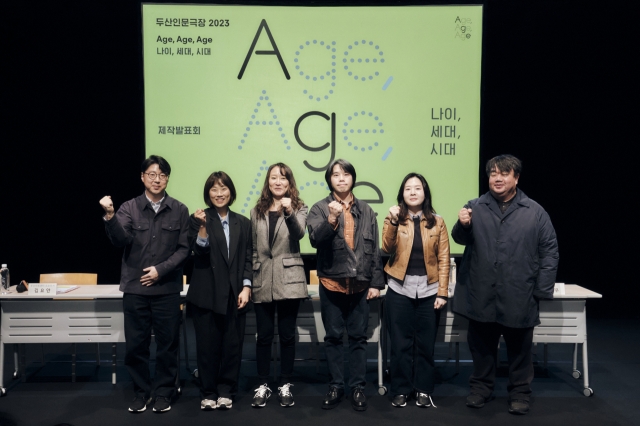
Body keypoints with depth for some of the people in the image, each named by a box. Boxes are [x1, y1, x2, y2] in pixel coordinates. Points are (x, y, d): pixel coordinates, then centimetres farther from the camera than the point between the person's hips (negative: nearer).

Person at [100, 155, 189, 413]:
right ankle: (142, 391, 25)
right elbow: (121, 240, -14)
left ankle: (163, 392, 23)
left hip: (167, 289, 0)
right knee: (135, 344, 7)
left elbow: (184, 248, -1)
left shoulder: (179, 210, 1)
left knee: (167, 343, 7)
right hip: (135, 288, 0)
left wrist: (161, 269, -12)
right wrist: (109, 217, -31)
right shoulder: (129, 208, 1)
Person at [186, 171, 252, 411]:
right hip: (206, 294, -2)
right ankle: (208, 393, 16)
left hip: (234, 294, 2)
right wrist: (202, 226, -24)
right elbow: (200, 251, -10)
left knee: (232, 345, 5)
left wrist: (246, 287, -1)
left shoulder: (242, 223, 11)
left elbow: (247, 258, 8)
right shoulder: (198, 219, 2)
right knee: (207, 345, 2)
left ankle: (226, 392, 18)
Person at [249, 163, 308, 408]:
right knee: (264, 335, 7)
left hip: (289, 280, -2)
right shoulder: (257, 211, 11)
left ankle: (285, 385, 17)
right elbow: (252, 249, 13)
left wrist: (289, 212, -36)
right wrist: (249, 281, 10)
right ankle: (263, 385, 18)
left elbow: (299, 233, -18)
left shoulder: (299, 208, 2)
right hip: (262, 281, 2)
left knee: (287, 335, 6)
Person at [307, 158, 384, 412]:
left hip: (360, 283, 2)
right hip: (332, 282, -1)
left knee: (358, 336, 8)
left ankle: (358, 387, 18)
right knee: (333, 336, 7)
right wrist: (331, 219, -30)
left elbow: (374, 248, 7)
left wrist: (376, 282, 3)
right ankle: (335, 386, 19)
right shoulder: (320, 208, 1)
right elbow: (315, 239, -15)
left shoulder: (366, 211, 8)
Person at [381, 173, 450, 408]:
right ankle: (400, 390, 17)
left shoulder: (437, 222, 3)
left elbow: (443, 260, 0)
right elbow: (387, 249, -11)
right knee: (401, 344, 4)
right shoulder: (395, 218, 3)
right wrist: (392, 222, -21)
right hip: (400, 290, 0)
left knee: (425, 344, 7)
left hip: (428, 290, 0)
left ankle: (424, 390, 20)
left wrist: (442, 292, -5)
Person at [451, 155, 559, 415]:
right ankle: (481, 387, 30)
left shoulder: (534, 212, 1)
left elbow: (549, 252, 0)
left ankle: (520, 393, 28)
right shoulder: (475, 207, 5)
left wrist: (542, 290, -5)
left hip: (519, 297, -1)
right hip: (481, 296, 1)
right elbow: (461, 239, -1)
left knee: (519, 349, 12)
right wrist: (463, 226, -25)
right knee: (481, 346, 14)